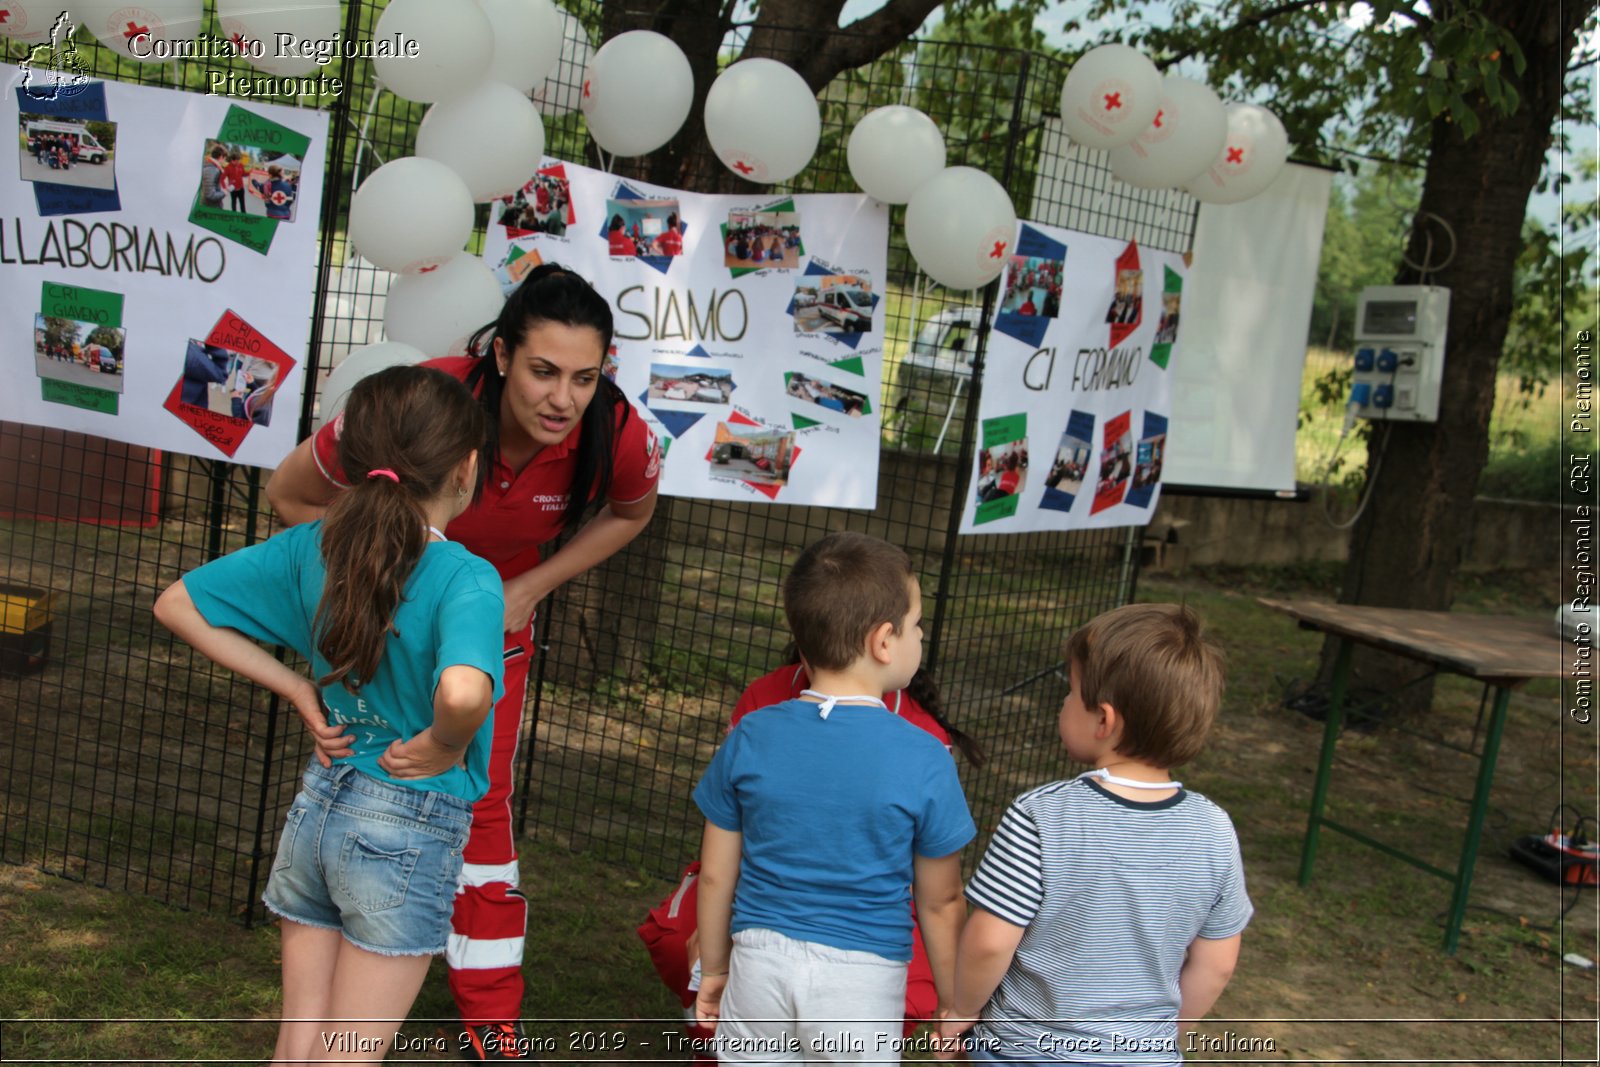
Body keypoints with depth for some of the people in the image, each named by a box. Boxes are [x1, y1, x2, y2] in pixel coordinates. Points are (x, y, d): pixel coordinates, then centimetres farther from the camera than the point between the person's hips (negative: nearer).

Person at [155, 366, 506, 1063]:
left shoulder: (312, 547, -3)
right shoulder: (466, 578, -22)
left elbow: (177, 604, 5)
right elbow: (463, 691, -42)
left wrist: (297, 691, 3)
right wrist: (446, 744, -20)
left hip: (317, 806, 6)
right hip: (408, 834, -5)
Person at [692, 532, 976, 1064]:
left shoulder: (750, 739, -6)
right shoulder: (923, 760, -13)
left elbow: (716, 875, 2)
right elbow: (940, 903, -6)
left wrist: (714, 969, 17)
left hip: (761, 962, 3)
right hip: (863, 979, -2)